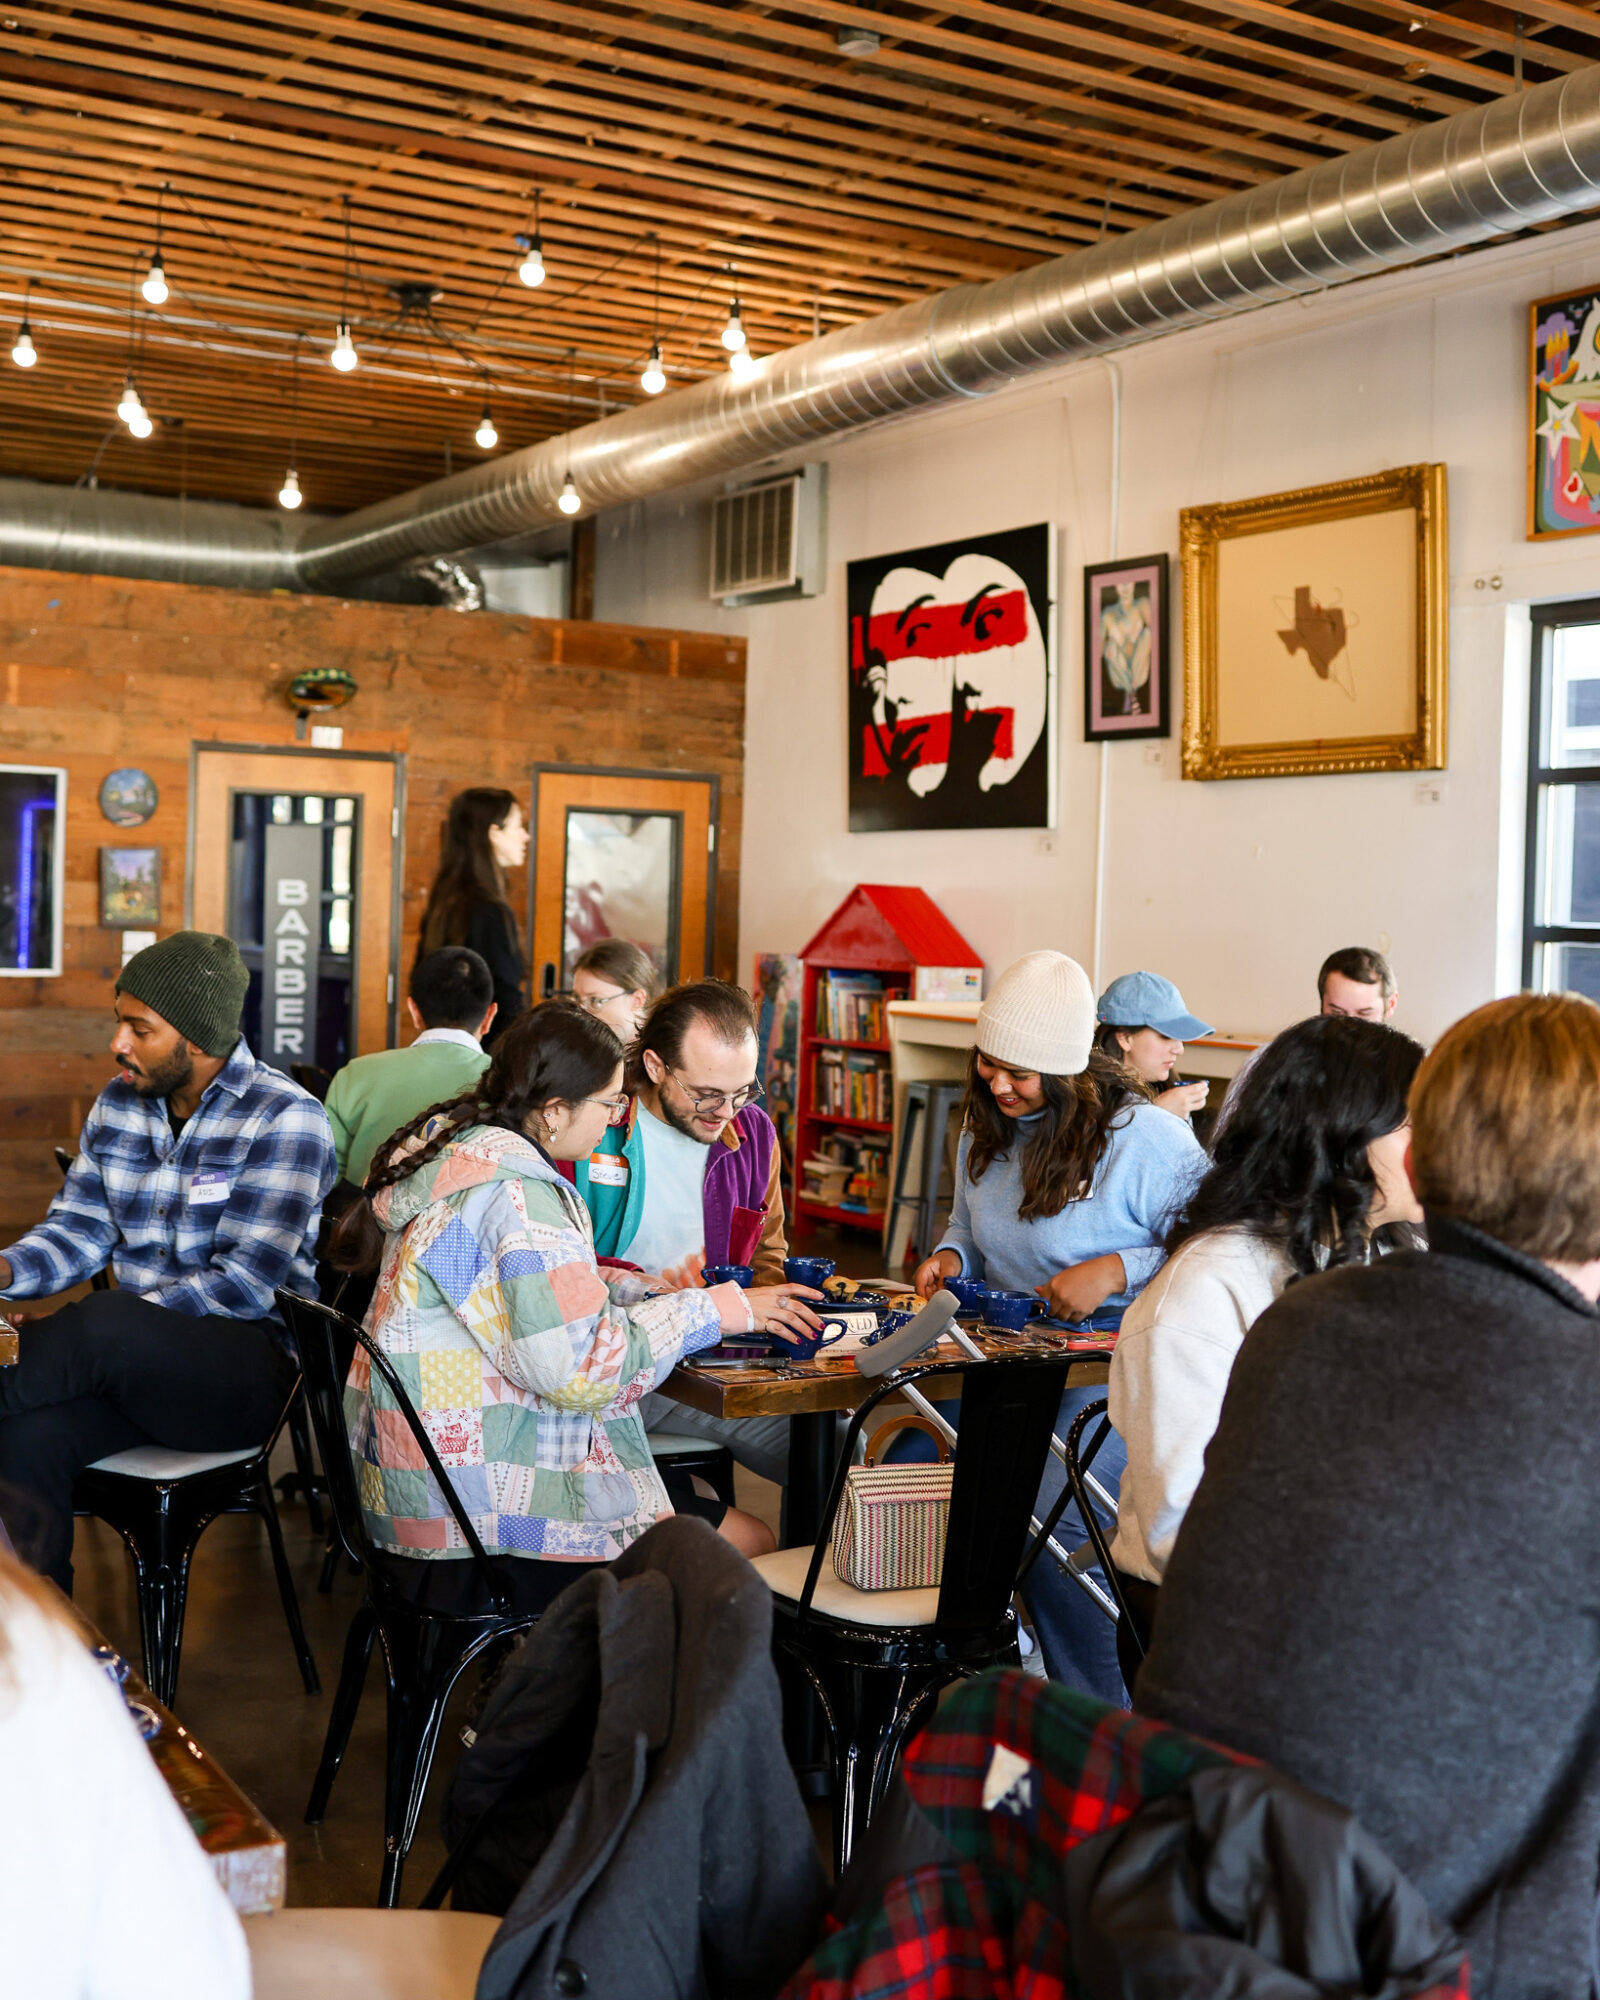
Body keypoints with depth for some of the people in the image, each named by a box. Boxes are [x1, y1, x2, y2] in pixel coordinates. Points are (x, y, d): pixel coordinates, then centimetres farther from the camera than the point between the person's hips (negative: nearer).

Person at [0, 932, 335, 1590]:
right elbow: (77, 1231, 14)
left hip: (253, 1361, -6)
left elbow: (245, 1282, -16)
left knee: (104, 1323, -35)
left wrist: (86, 1332, -21)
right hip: (131, 1357, 6)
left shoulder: (283, 1118, -10)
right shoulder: (117, 1104, 12)